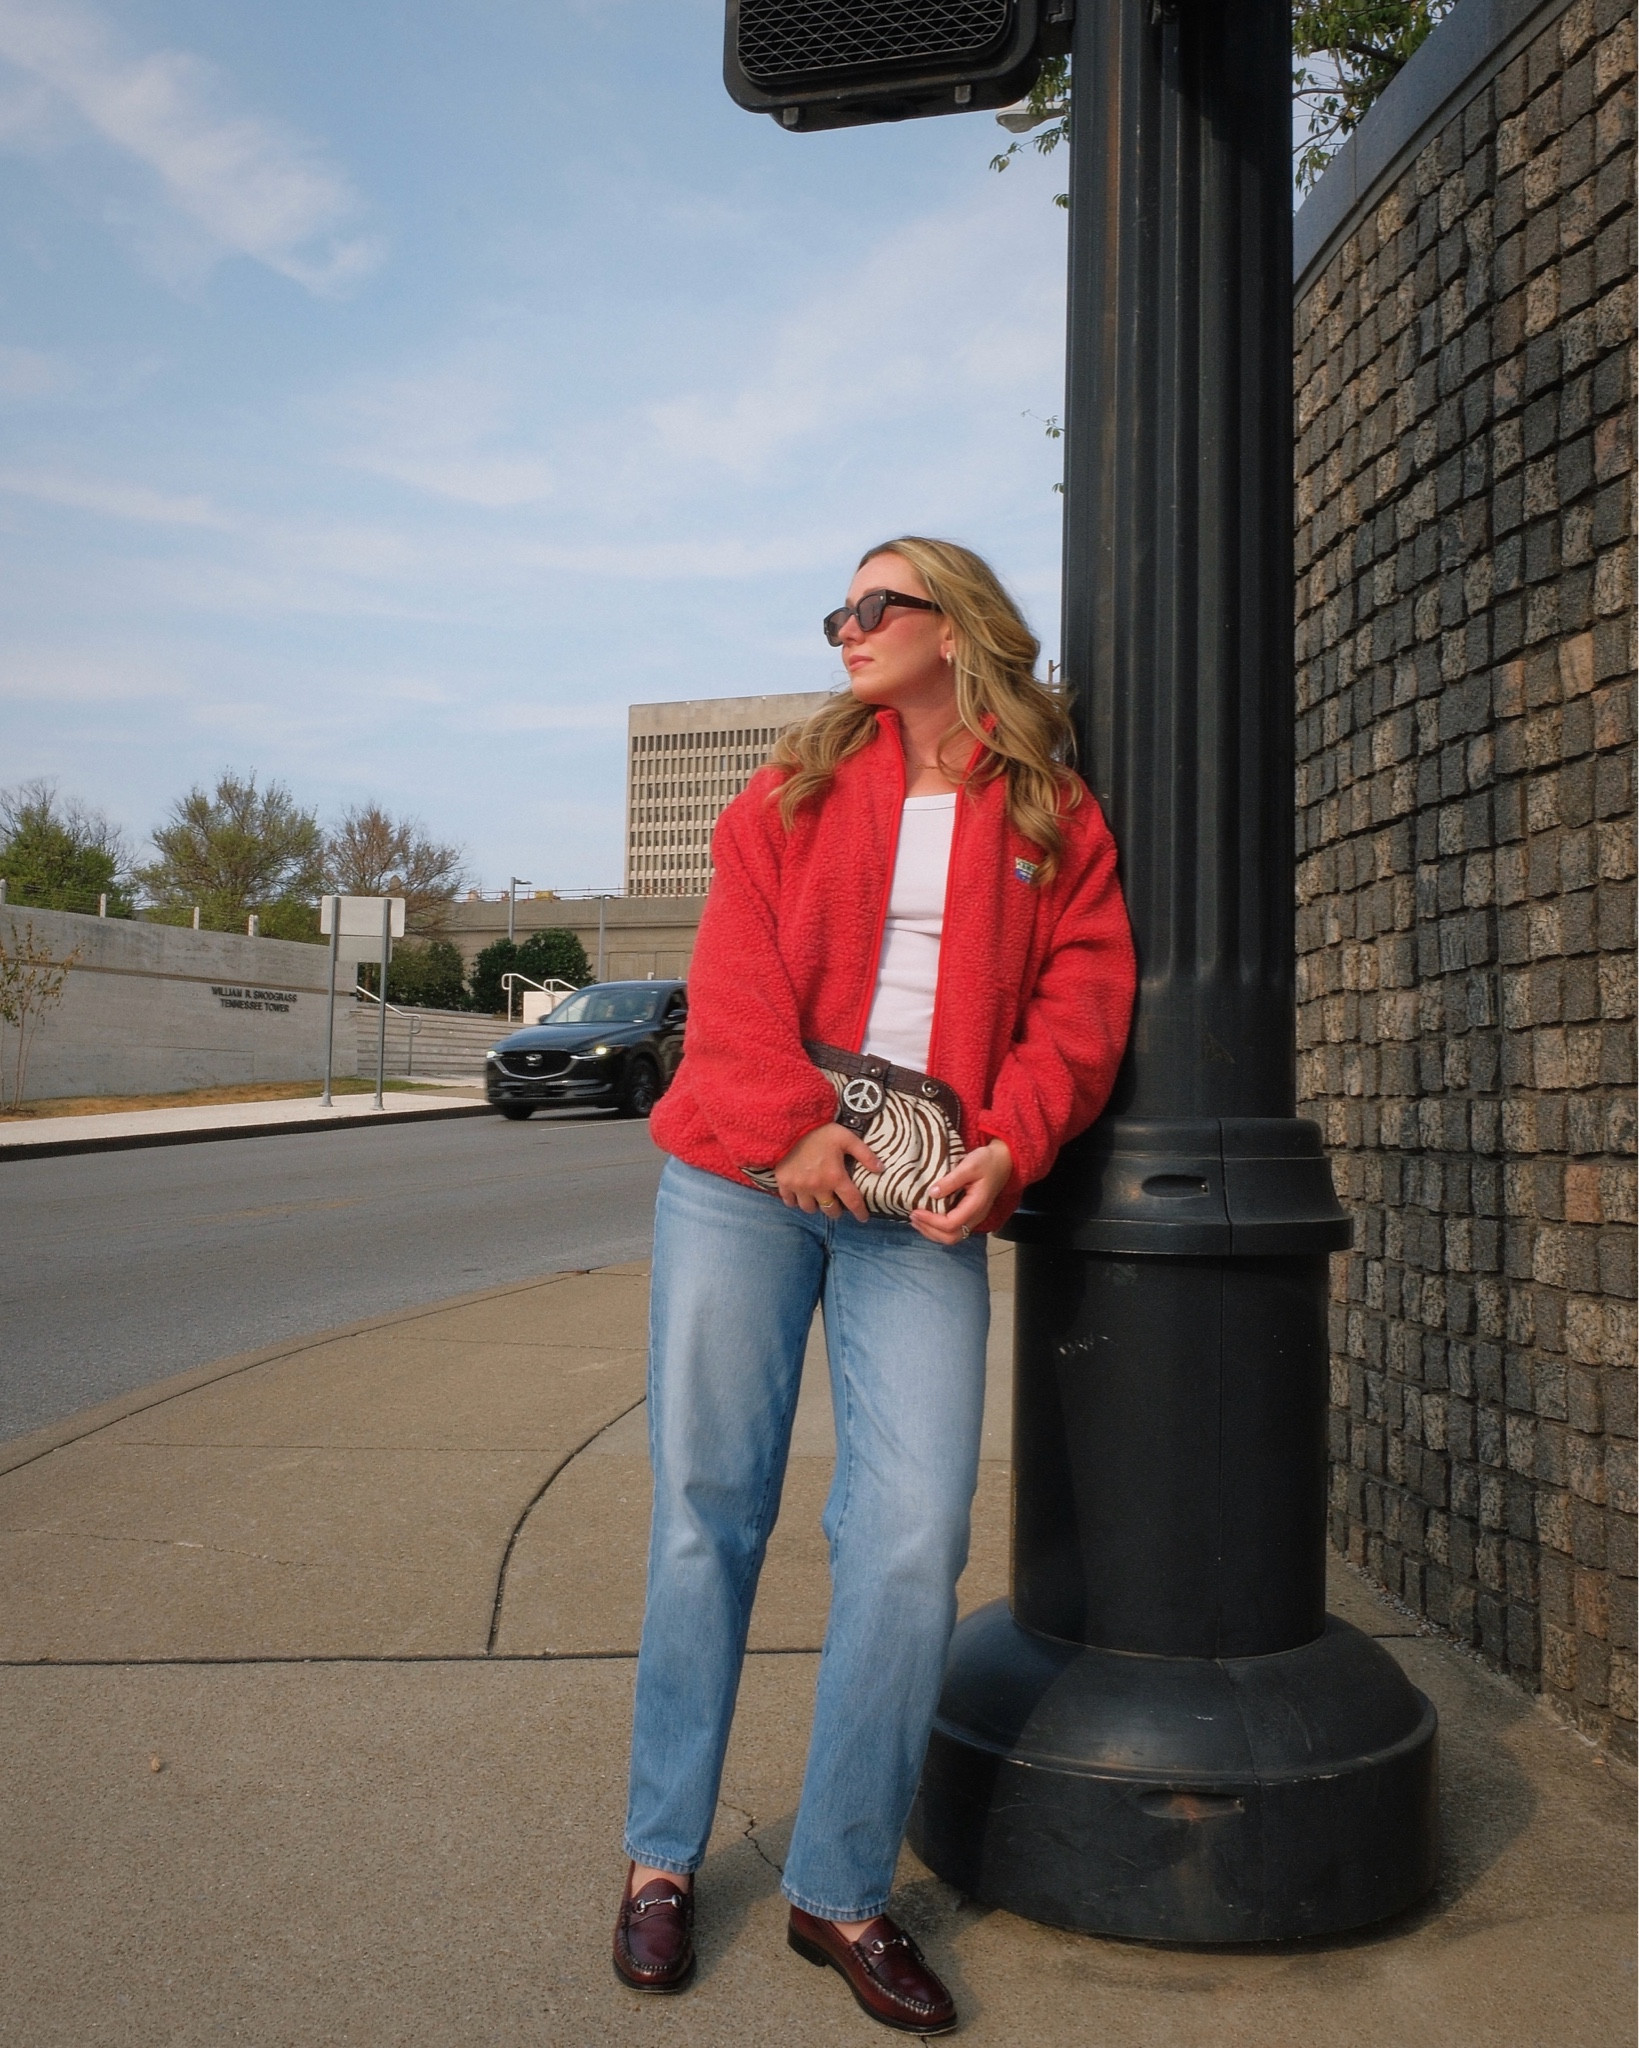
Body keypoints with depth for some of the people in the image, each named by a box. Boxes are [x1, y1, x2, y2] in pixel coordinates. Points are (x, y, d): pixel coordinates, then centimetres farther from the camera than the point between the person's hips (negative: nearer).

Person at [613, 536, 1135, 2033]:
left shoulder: (1055, 819, 13)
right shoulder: (795, 787, 13)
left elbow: (1083, 995, 4)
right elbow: (735, 966, 1)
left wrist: (1011, 1141, -13)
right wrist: (788, 1124, -14)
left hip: (924, 1206, 0)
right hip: (742, 1179, 1)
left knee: (914, 1543, -7)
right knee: (707, 1513, 4)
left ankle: (841, 1890, 12)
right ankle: (662, 1858, 21)